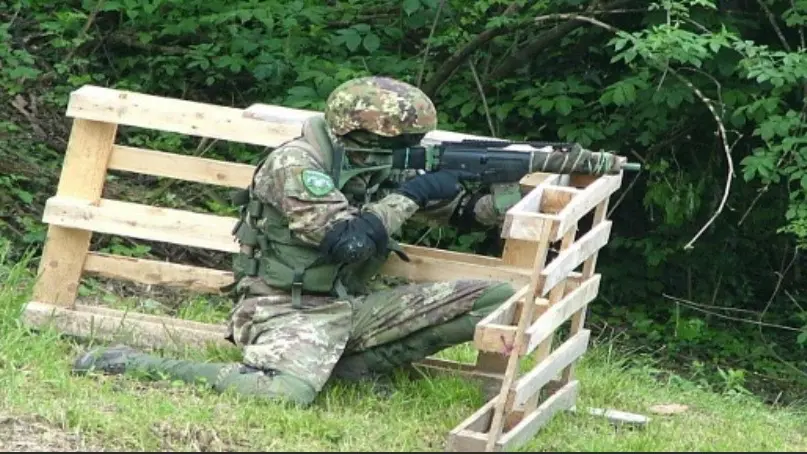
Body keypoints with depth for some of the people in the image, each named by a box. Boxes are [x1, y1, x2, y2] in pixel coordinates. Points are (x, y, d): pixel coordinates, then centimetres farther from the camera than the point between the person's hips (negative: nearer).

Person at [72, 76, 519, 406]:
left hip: (353, 307, 7)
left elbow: (458, 209, 16)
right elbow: (349, 239, -27)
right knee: (285, 393, -41)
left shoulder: (381, 168, 7)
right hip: (289, 310, -7)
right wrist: (411, 194, -18)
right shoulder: (296, 165, -17)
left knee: (497, 300, -1)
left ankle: (354, 362, -1)